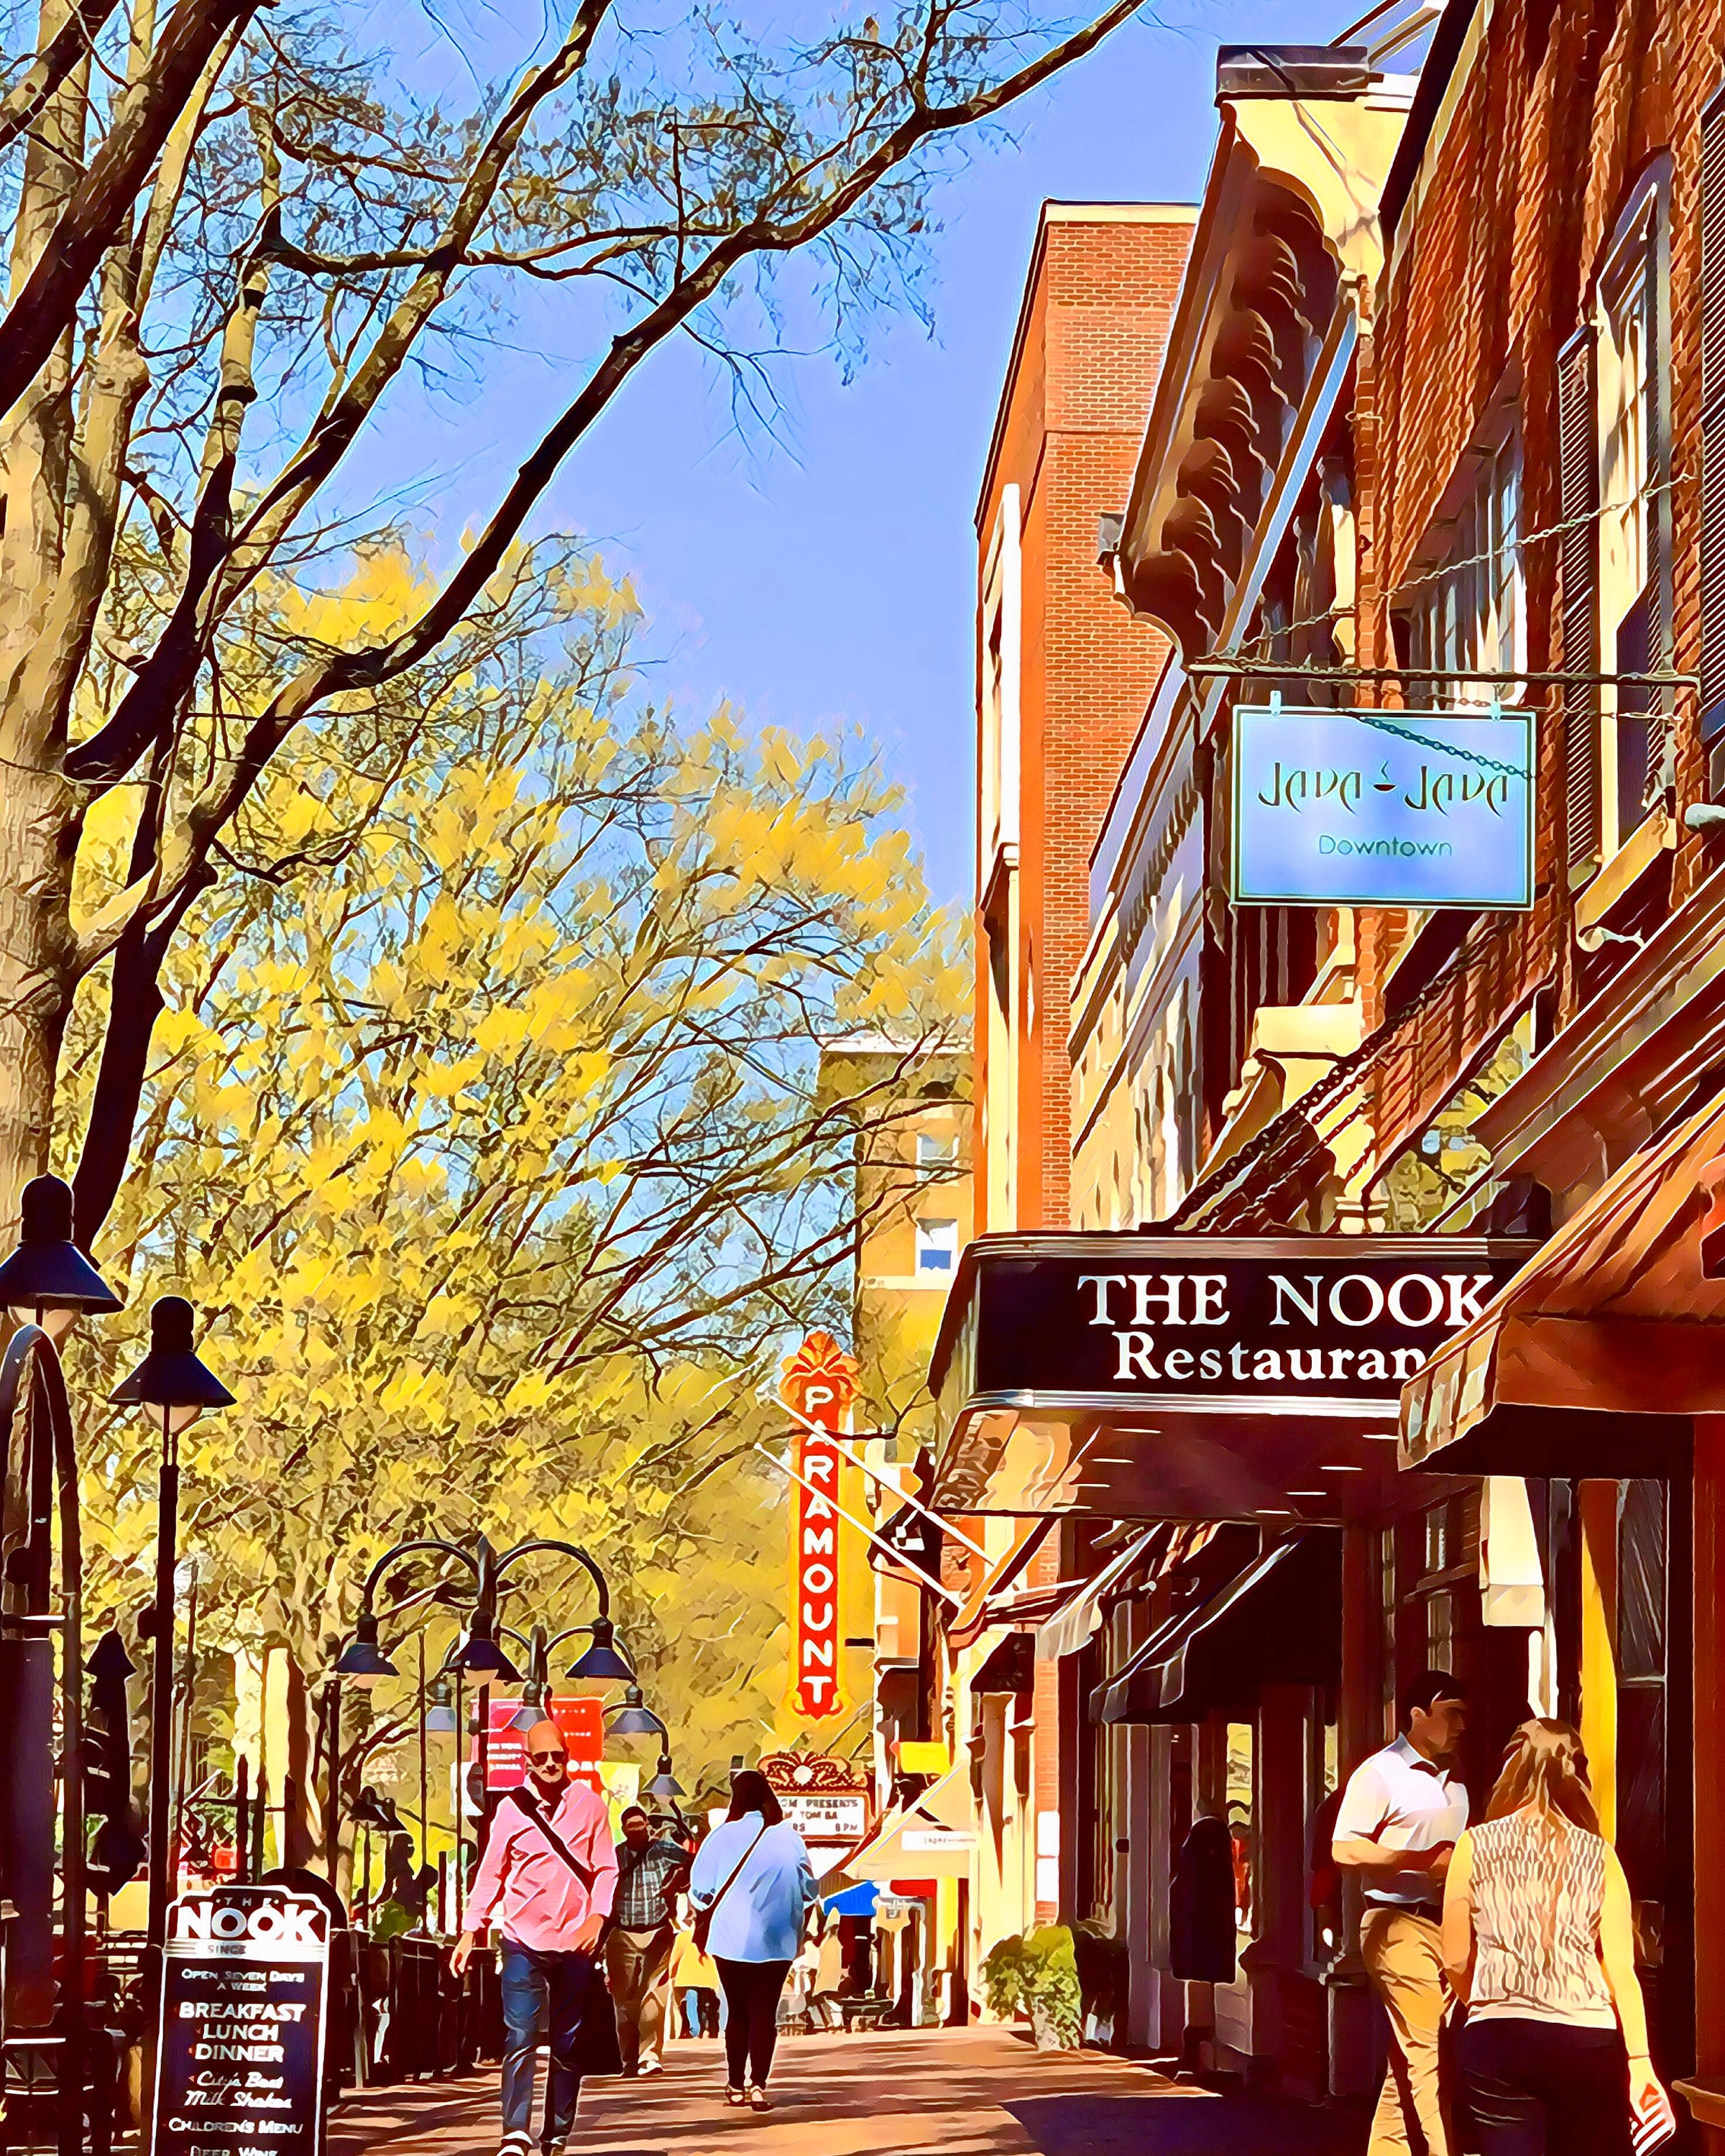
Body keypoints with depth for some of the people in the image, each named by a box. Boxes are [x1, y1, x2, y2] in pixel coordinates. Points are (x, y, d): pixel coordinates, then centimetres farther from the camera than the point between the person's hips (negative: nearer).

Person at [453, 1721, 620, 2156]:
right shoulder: (511, 1808, 2)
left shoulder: (589, 1806, 4)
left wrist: (597, 1916, -9)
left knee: (569, 2043, 6)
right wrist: (471, 1931, 0)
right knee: (520, 2037, -10)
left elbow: (606, 1869, 6)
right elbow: (491, 1873, 6)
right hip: (524, 1940, -1)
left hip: (574, 1941, 1)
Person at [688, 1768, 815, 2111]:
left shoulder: (722, 1837, -6)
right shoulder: (788, 1838, -4)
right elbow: (808, 1889, 4)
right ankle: (757, 2084, -7)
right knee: (765, 2012, 3)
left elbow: (701, 1892, -1)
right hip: (776, 1940, 0)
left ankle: (736, 2085, 15)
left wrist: (710, 1907, 21)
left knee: (737, 2011, 12)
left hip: (730, 1938, 0)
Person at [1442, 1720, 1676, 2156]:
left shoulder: (1475, 1846, 1)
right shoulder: (1599, 1856, 2)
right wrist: (1640, 2061, 0)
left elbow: (1456, 1959, 6)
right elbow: (1620, 1968, -2)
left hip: (1500, 2038, -1)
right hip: (1589, 2040, 1)